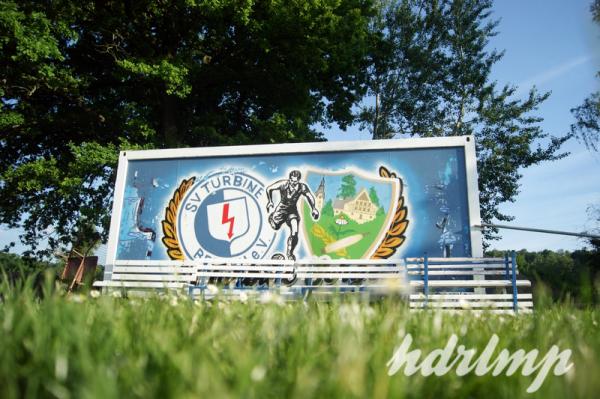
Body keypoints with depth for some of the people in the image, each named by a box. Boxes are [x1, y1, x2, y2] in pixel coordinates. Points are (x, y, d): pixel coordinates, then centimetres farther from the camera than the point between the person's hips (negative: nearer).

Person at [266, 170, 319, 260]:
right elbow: (269, 189, -9)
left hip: (293, 209, 1)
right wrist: (270, 201, -13)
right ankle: (271, 217, 27)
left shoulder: (302, 187, -17)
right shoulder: (283, 184, -21)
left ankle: (289, 253, 12)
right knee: (275, 226, -12)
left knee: (294, 233, -10)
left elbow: (310, 196, -1)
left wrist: (313, 208, -9)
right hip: (282, 207, -1)